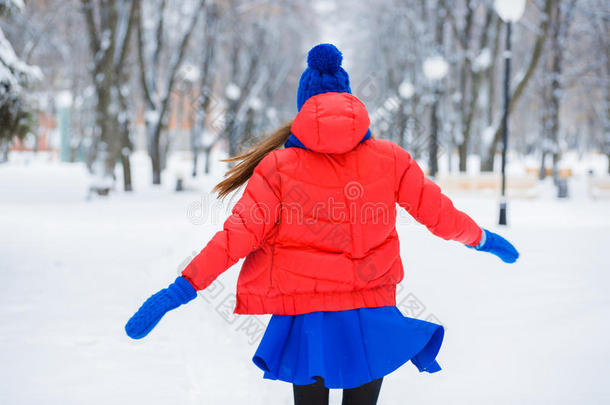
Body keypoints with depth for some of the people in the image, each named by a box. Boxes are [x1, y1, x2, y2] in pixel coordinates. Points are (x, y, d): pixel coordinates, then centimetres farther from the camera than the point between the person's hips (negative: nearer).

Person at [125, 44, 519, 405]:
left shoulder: (279, 167, -4)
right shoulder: (389, 158, 2)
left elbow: (239, 234, -9)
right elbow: (437, 211, 11)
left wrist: (181, 289, -5)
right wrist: (482, 238, 30)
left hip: (307, 314, -1)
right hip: (372, 315, 1)